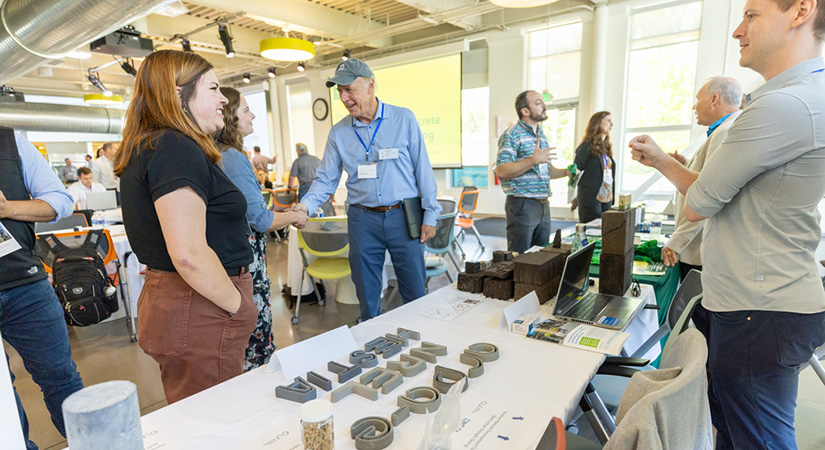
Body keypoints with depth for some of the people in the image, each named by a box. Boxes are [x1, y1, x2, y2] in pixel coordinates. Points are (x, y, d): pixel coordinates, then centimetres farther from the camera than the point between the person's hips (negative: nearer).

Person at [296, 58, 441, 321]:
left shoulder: (403, 119, 0)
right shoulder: (338, 133, 6)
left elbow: (422, 168, 0)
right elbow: (326, 179, 7)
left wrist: (429, 215, -3)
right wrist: (305, 205, -12)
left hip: (403, 216, -1)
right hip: (362, 219, 2)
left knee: (415, 292, 8)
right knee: (367, 294, 11)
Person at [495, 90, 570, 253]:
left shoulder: (541, 135, 17)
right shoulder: (512, 135, -10)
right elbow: (501, 171, -20)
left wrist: (565, 172, 9)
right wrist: (533, 160, -26)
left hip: (543, 205, 8)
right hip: (522, 205, -8)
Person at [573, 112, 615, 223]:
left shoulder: (606, 147, 17)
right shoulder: (587, 146, -5)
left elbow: (611, 176, 17)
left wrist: (612, 197, 12)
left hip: (607, 199, 7)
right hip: (591, 199, -7)